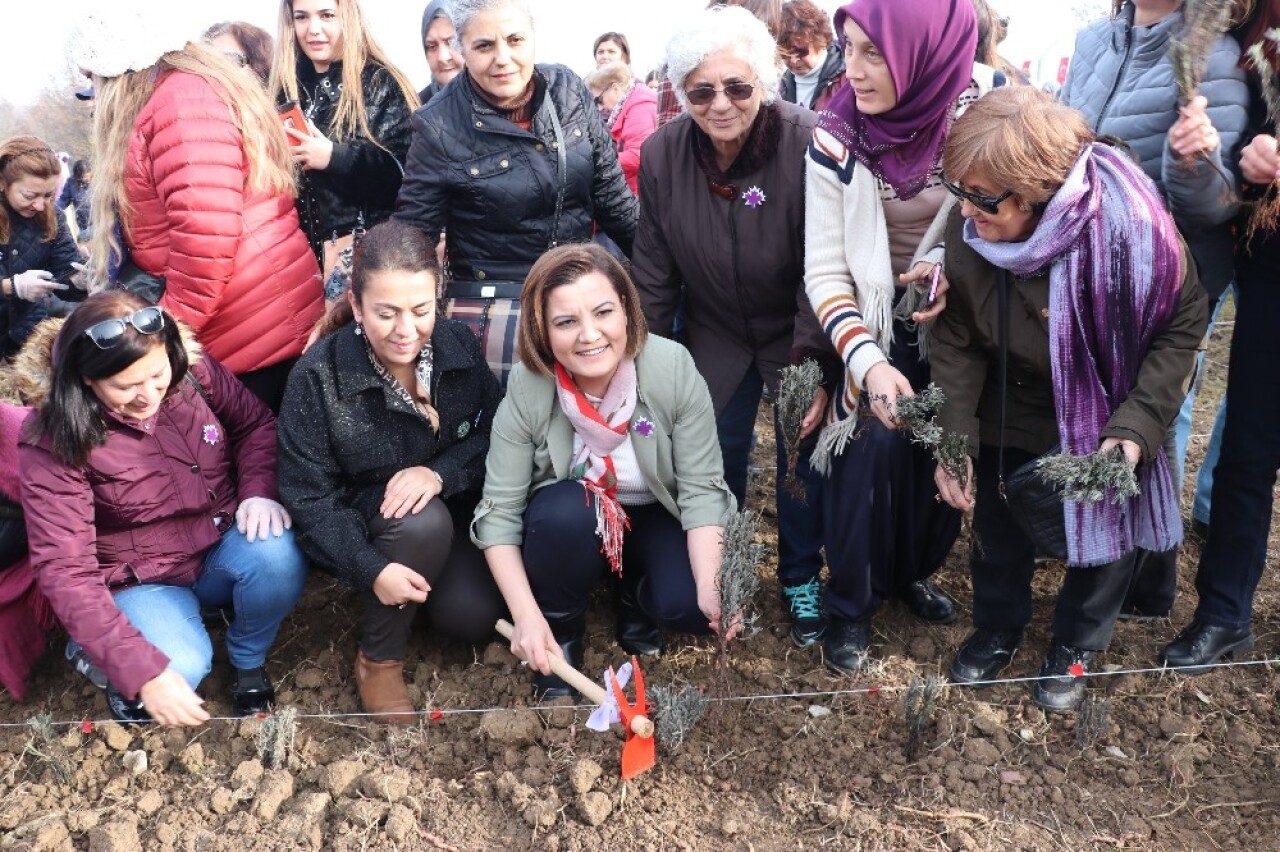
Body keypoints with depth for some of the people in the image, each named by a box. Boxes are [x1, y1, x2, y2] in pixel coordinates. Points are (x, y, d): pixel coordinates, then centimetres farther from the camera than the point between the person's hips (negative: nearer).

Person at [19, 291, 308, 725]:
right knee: (181, 669, -31)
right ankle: (116, 670, 8)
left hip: (225, 548, 3)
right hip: (143, 580, -3)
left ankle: (248, 659, 1)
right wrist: (141, 669, -33)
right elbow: (65, 570, -24)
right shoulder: (54, 445, -21)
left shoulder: (195, 371, -12)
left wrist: (258, 491, -17)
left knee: (276, 554, -31)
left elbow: (256, 424, 6)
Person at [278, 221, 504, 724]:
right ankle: (378, 660, -11)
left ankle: (430, 591, 17)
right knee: (424, 523, -35)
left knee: (475, 617, -19)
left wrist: (441, 472, -27)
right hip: (369, 527, -3)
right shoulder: (319, 377, -21)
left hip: (455, 511, 3)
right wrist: (371, 569, -30)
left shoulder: (459, 347, -11)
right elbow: (308, 498, -18)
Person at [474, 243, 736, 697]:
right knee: (565, 511, -35)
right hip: (567, 525, 0)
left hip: (655, 517, 1)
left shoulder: (673, 368, -27)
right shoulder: (527, 388, -26)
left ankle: (633, 597, 11)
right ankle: (561, 630, -5)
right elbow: (499, 511, -21)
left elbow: (701, 489, -21)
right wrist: (526, 615, -33)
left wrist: (711, 587, -35)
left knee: (692, 605, -26)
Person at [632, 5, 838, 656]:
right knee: (712, 458, 4)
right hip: (715, 339, 2)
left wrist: (813, 367, -22)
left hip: (796, 337, -2)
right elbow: (654, 274, -4)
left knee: (802, 456, 5)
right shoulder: (661, 157, -13)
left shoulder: (810, 146, -24)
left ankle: (801, 581, 29)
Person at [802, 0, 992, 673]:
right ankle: (851, 605, 7)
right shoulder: (836, 136, -18)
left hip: (957, 316, 2)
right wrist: (867, 360, -30)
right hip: (875, 319, -2)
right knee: (873, 444, -14)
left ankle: (915, 570, 32)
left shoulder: (989, 105, -15)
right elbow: (824, 270, -16)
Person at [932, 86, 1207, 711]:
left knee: (1107, 527, 11)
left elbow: (1181, 326, -19)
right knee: (997, 521, 12)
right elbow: (956, 338, -14)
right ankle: (998, 626, 40)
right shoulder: (966, 232, -24)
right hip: (1011, 417, 2)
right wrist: (954, 435, -22)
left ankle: (1077, 645, 36)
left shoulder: (1129, 223, -32)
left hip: (1107, 419, -2)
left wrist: (1136, 427, -27)